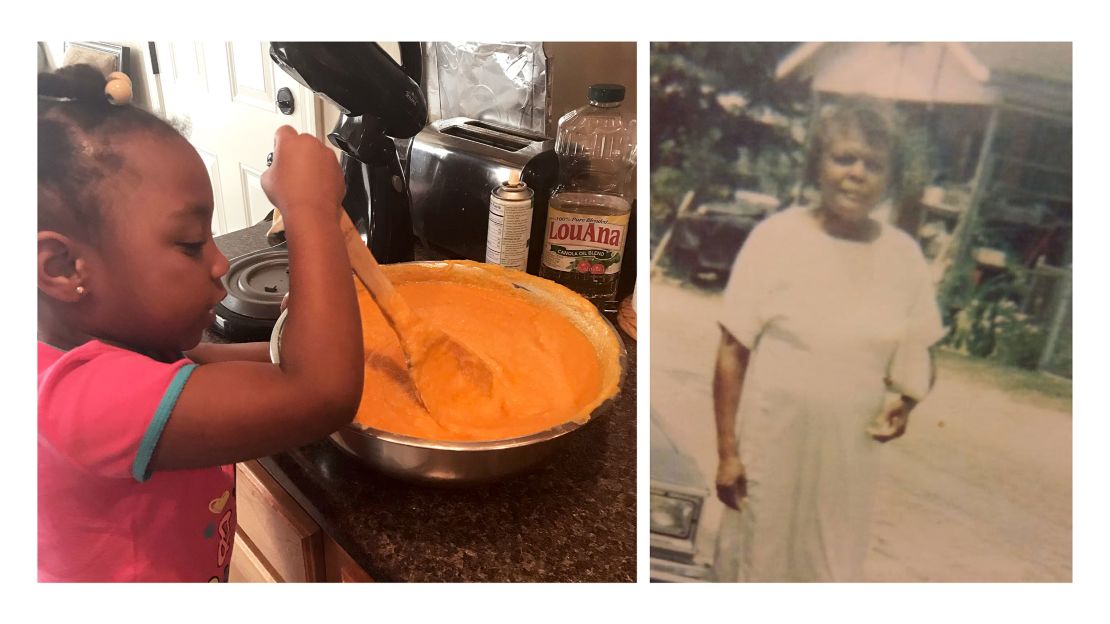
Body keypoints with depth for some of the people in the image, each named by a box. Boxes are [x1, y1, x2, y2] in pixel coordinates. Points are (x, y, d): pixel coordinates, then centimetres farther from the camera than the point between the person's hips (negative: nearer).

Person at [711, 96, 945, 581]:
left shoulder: (904, 256, -3)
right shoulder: (777, 237, -14)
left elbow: (916, 353, 12)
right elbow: (733, 349, -12)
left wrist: (904, 400, -8)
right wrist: (727, 450, -12)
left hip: (849, 450, 3)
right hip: (771, 441, -3)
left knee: (834, 569, 14)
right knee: (762, 560, 15)